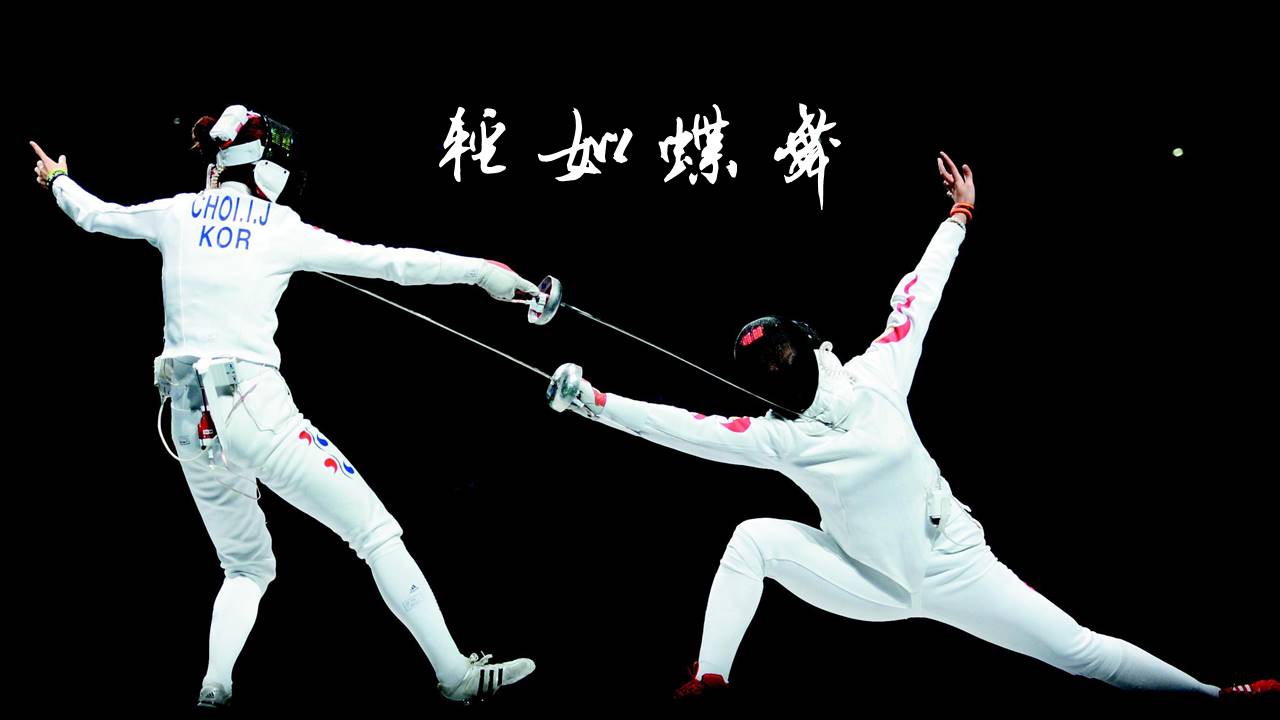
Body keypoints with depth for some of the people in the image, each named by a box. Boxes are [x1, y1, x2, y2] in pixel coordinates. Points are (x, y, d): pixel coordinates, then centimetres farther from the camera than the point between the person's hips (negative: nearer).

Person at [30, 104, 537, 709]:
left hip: (189, 420, 6)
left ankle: (214, 687, 1)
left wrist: (56, 180, 49)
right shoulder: (282, 229, 0)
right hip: (251, 408, -6)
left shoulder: (177, 214, 10)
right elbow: (390, 262, -2)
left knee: (248, 569, 22)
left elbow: (93, 213, 28)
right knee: (377, 533, -1)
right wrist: (481, 270, 3)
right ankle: (455, 675, -3)